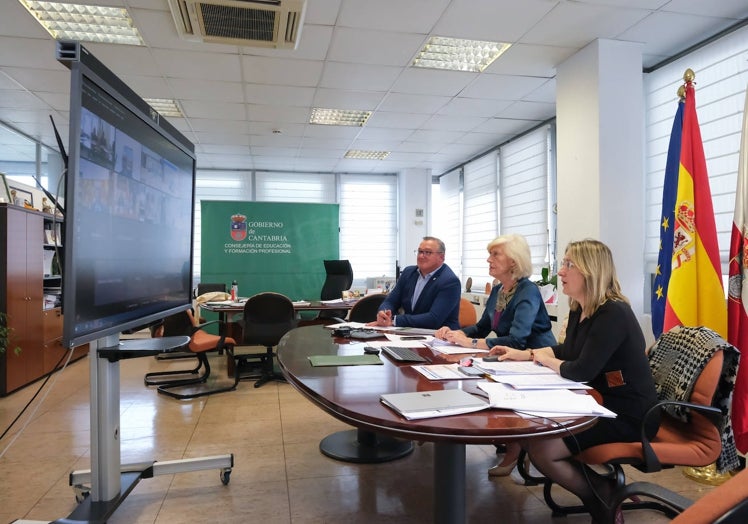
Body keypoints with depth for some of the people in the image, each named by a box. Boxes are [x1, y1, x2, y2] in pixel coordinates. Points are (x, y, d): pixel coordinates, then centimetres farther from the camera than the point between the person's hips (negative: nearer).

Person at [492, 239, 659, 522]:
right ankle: (604, 491, 10)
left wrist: (545, 360, -7)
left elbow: (580, 372, -26)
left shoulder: (612, 314, -23)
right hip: (600, 403, 10)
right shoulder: (579, 309, 5)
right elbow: (567, 351, 20)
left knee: (541, 449, -19)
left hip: (628, 415, -10)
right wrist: (523, 354, 9)